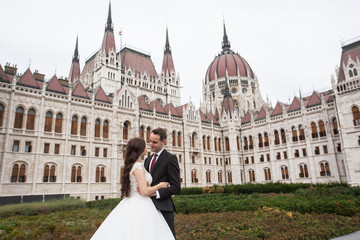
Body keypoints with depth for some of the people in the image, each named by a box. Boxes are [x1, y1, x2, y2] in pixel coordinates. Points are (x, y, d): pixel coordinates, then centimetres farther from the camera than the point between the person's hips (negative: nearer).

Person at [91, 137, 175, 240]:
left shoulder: (131, 165, 11)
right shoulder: (138, 167, -16)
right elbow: (145, 191, -21)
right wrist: (159, 185, -7)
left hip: (131, 205, 9)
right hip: (140, 207, -9)